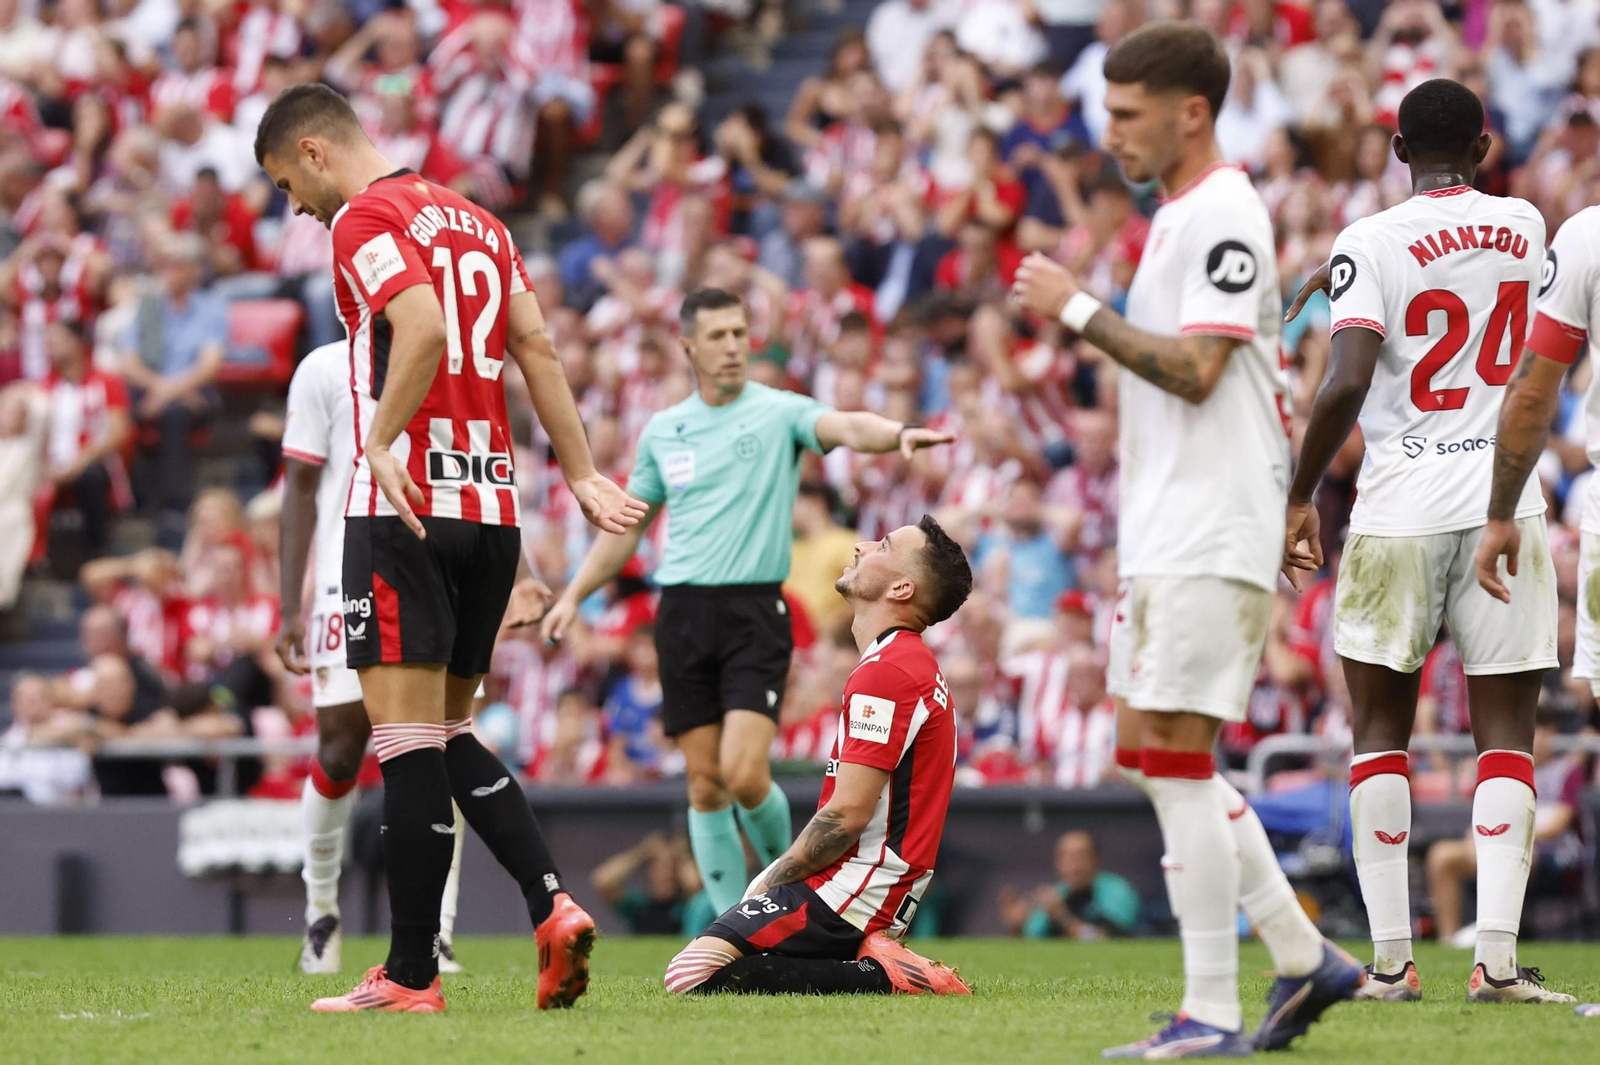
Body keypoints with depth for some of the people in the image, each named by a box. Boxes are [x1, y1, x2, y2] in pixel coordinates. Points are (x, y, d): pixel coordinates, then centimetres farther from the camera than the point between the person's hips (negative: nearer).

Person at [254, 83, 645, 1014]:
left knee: (408, 733, -6)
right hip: (494, 505, 8)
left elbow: (422, 329, -22)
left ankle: (412, 974, -5)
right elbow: (537, 348, 14)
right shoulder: (476, 220, 19)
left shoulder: (365, 218, -5)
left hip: (408, 508, -8)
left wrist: (381, 443, -23)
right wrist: (583, 476, 11)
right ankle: (553, 905, -1)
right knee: (447, 733, 16)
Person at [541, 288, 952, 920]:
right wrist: (573, 595, 14)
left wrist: (898, 434, -41)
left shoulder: (778, 412, 0)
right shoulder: (661, 430, 13)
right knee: (705, 784, 2)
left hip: (755, 610, -4)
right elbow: (626, 526, 22)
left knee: (744, 775, -16)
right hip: (683, 611, 4)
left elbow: (846, 428, -21)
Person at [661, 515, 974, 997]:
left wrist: (775, 880, -7)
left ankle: (878, 975, -15)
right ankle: (875, 957, 8)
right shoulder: (917, 665, 18)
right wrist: (777, 875, 12)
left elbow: (848, 814, -21)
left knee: (691, 976, -20)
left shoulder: (885, 673, -16)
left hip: (851, 895, -10)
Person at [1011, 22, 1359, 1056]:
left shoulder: (1223, 215, -13)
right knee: (1157, 755, 12)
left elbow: (1195, 371, -22)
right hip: (1165, 534, 10)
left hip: (1208, 535, -10)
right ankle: (1306, 958, 17)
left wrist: (1079, 310, -15)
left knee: (1173, 754, -10)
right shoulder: (1182, 214, 18)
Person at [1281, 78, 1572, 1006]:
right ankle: (1498, 957, -7)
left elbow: (1346, 384, -16)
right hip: (1505, 505, 2)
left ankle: (1391, 959, 5)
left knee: (1382, 728, 9)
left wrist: (1301, 498, -5)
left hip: (1400, 510, -2)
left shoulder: (1372, 243, -6)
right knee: (1506, 732, 3)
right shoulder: (1525, 226, 6)